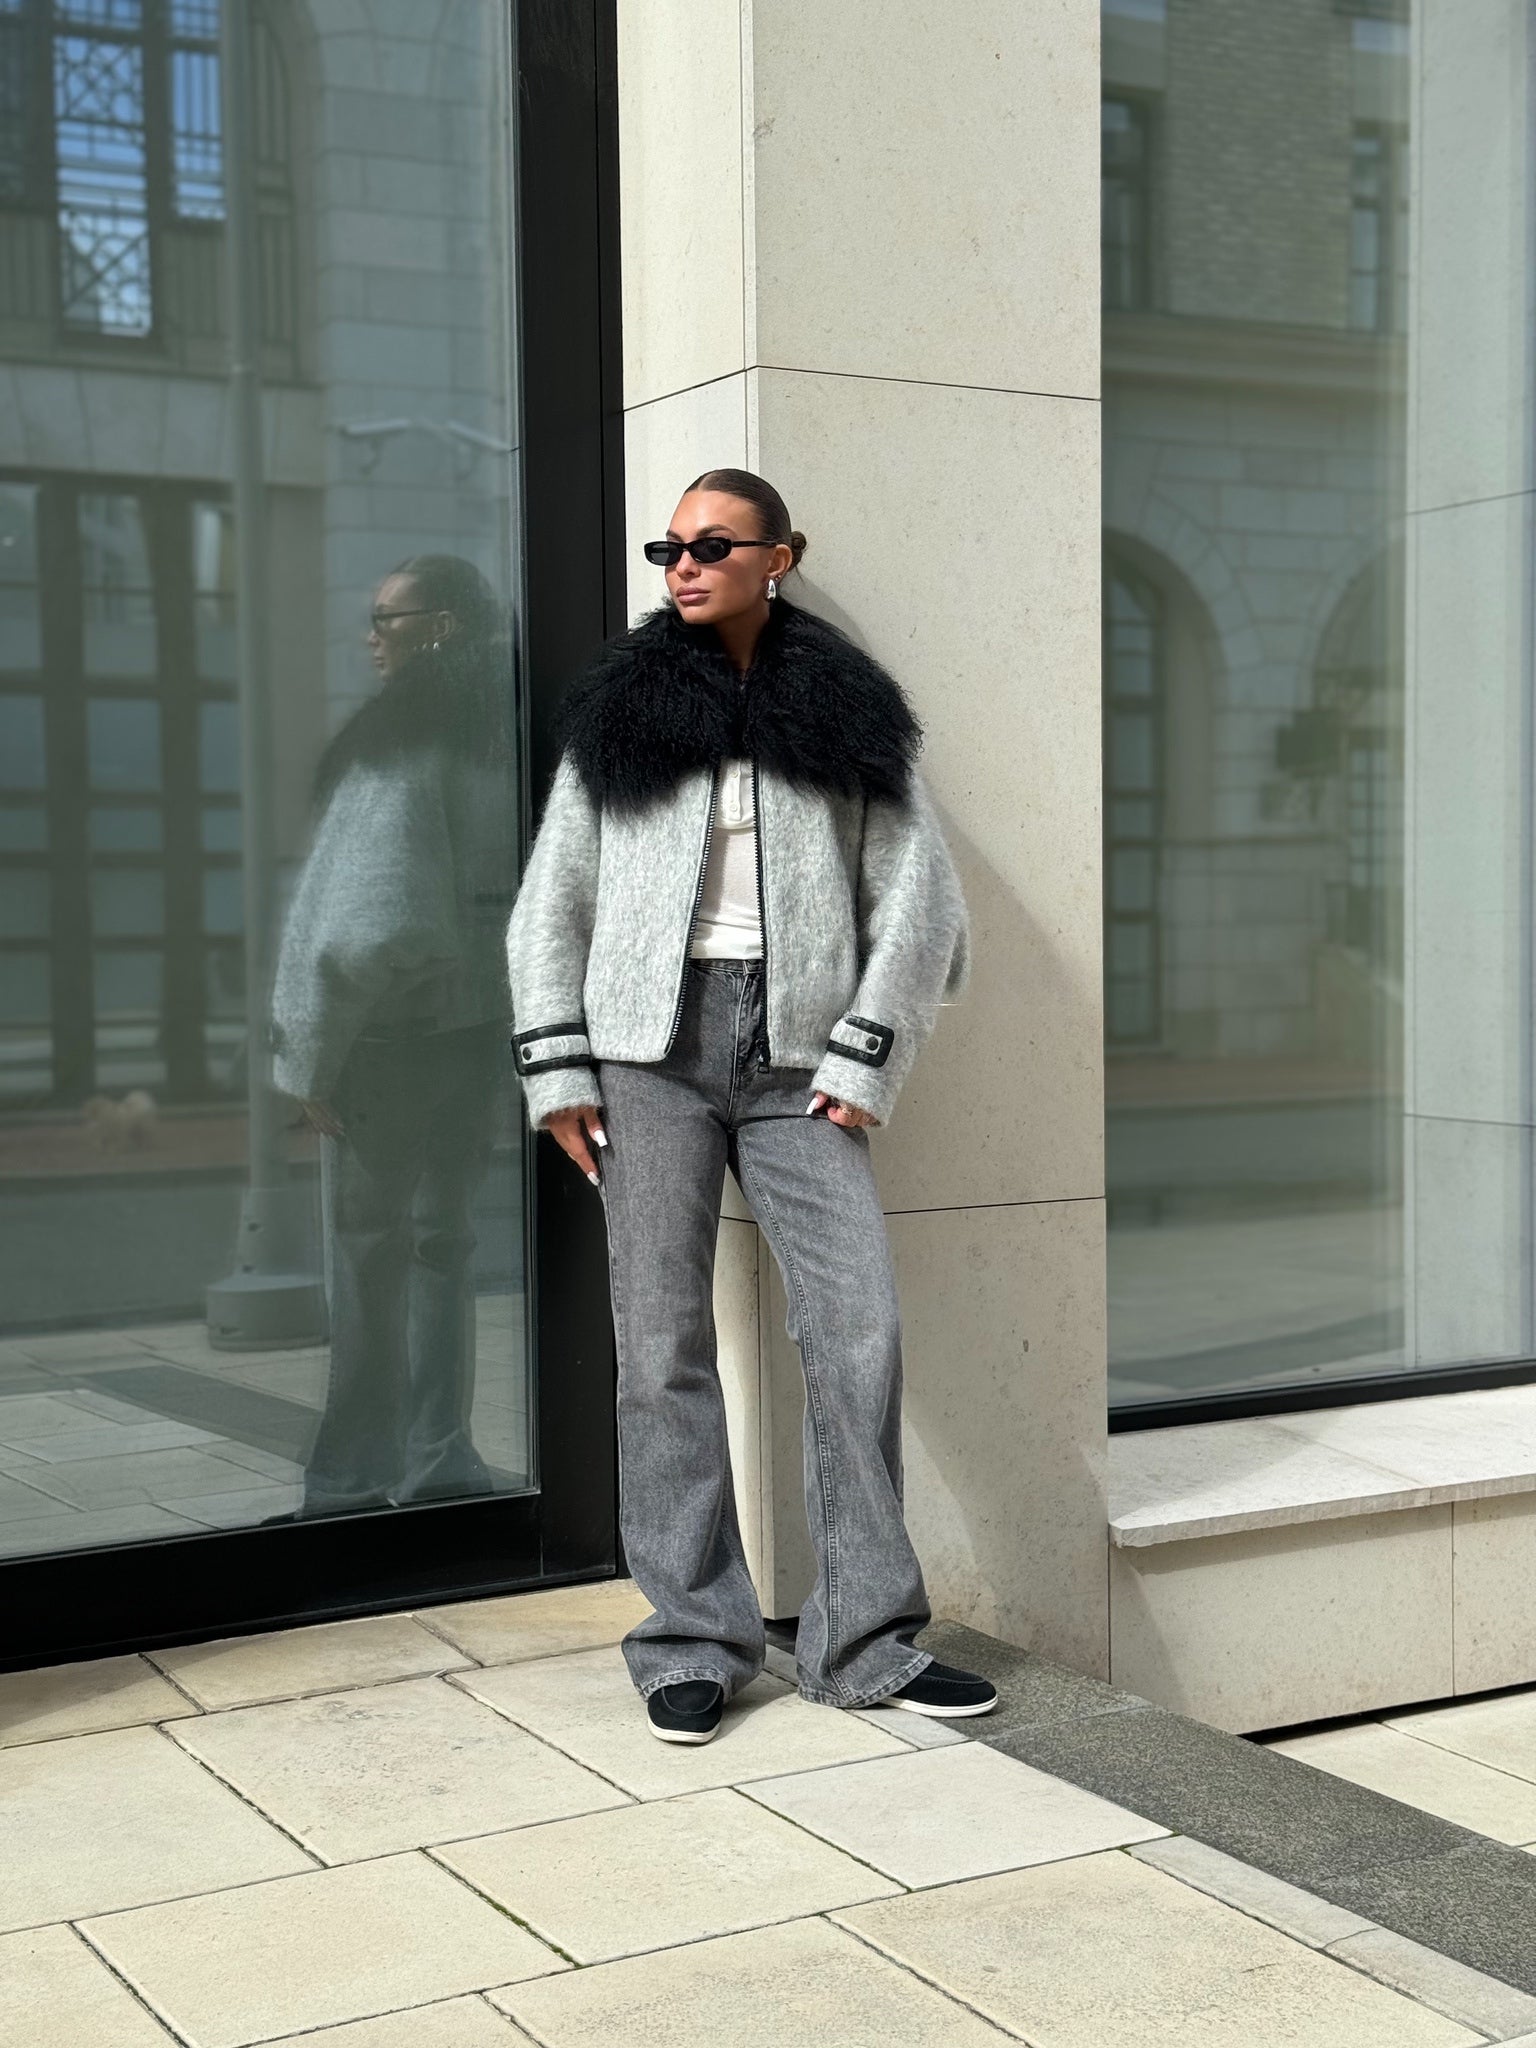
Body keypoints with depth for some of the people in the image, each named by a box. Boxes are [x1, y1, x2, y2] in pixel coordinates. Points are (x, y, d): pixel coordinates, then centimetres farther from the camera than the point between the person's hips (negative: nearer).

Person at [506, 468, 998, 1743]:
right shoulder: (619, 710, 11)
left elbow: (918, 900, 5)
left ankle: (865, 1639, 4)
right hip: (652, 1046, 1)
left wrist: (862, 1063, -3)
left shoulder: (846, 713, 9)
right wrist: (558, 1070, 2)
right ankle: (693, 1639, 8)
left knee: (861, 1329, -7)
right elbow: (553, 904, 11)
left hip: (797, 1058, 0)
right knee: (664, 1344, -1)